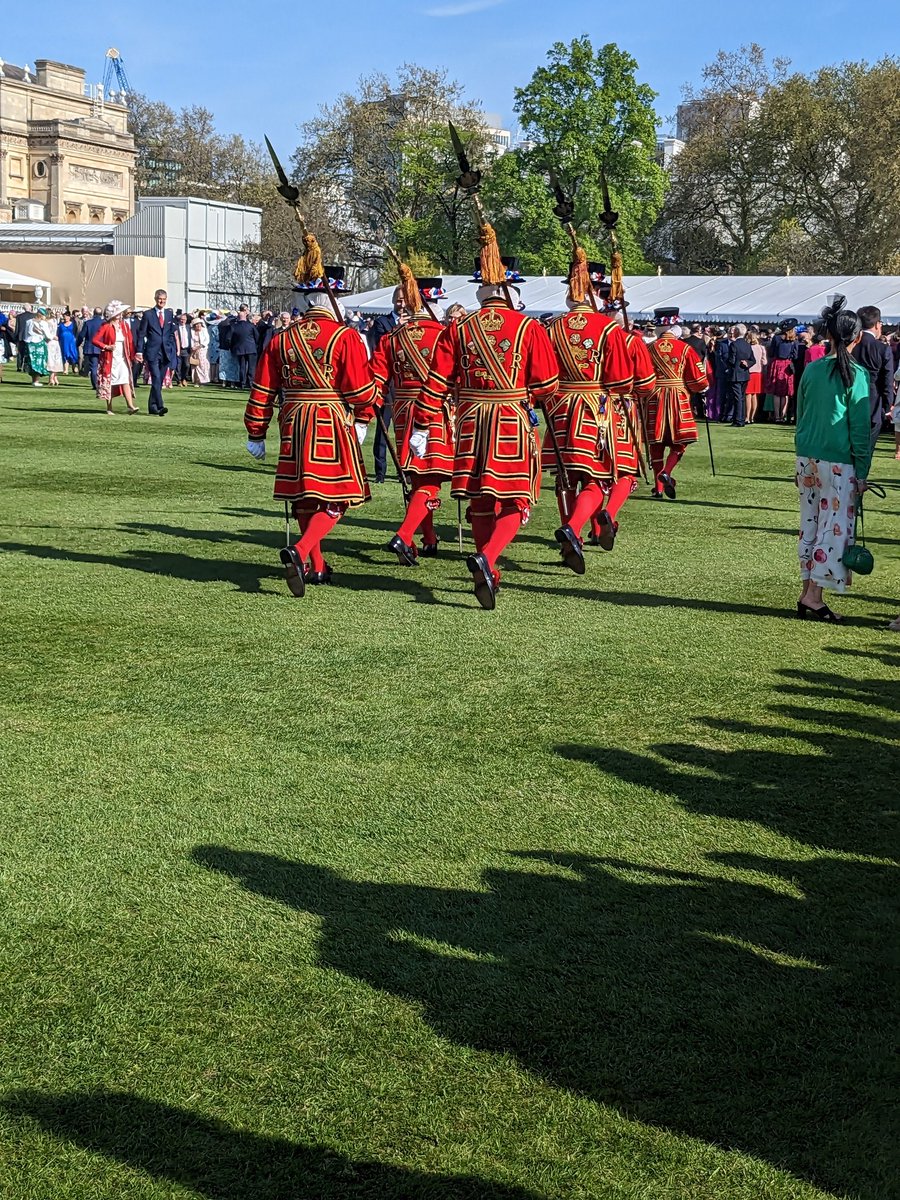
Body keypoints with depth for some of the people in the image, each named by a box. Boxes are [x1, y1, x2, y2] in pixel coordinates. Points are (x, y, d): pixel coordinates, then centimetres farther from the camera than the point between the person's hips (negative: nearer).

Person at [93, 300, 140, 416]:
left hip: (123, 359, 2)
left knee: (126, 382, -10)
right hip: (110, 359, -2)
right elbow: (95, 340, -6)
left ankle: (131, 407, -20)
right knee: (110, 384, 4)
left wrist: (132, 356, -2)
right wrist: (106, 347, -16)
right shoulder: (106, 326, -4)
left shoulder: (124, 325, 7)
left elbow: (130, 341, 7)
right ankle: (109, 408, 13)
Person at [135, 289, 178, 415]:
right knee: (156, 379, -14)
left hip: (166, 352, 4)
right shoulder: (148, 314, 1)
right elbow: (141, 334, 0)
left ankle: (152, 407, 16)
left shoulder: (170, 314, 12)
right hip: (152, 352, -4)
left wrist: (174, 351, 10)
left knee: (160, 381, 7)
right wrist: (139, 351, -8)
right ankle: (159, 406, -21)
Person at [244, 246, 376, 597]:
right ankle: (301, 552, -22)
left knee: (304, 497, 16)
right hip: (333, 426, -5)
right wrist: (362, 420, 10)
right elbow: (361, 388, -10)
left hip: (294, 426, 5)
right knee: (334, 499, 0)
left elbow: (262, 391, 6)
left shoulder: (283, 338, 5)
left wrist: (256, 435, 14)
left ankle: (316, 567, 25)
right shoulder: (345, 337, -10)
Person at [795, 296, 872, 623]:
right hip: (840, 462, -5)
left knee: (809, 525, 13)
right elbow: (860, 428, -8)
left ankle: (806, 592, 16)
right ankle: (814, 596, -3)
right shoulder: (857, 375, -10)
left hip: (807, 458, 6)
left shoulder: (811, 370, 5)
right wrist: (862, 473, -4)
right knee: (835, 527, 0)